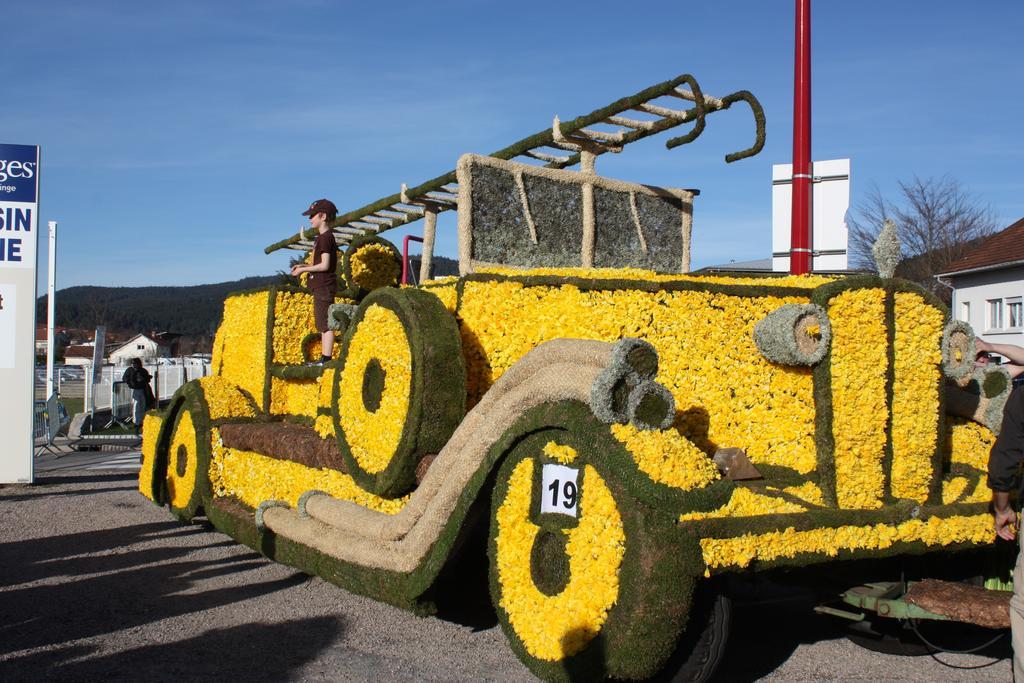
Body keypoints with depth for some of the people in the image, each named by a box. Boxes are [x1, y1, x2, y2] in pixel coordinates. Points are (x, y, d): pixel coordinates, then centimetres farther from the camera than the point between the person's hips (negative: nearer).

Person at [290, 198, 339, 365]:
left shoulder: (325, 238, -13)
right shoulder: (323, 237, 17)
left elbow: (325, 265, -19)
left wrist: (303, 269, -10)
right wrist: (304, 265, 11)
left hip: (324, 287, -10)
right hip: (321, 287, 10)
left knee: (325, 325, -9)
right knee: (322, 325, 12)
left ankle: (326, 359, -8)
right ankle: (324, 359, 16)